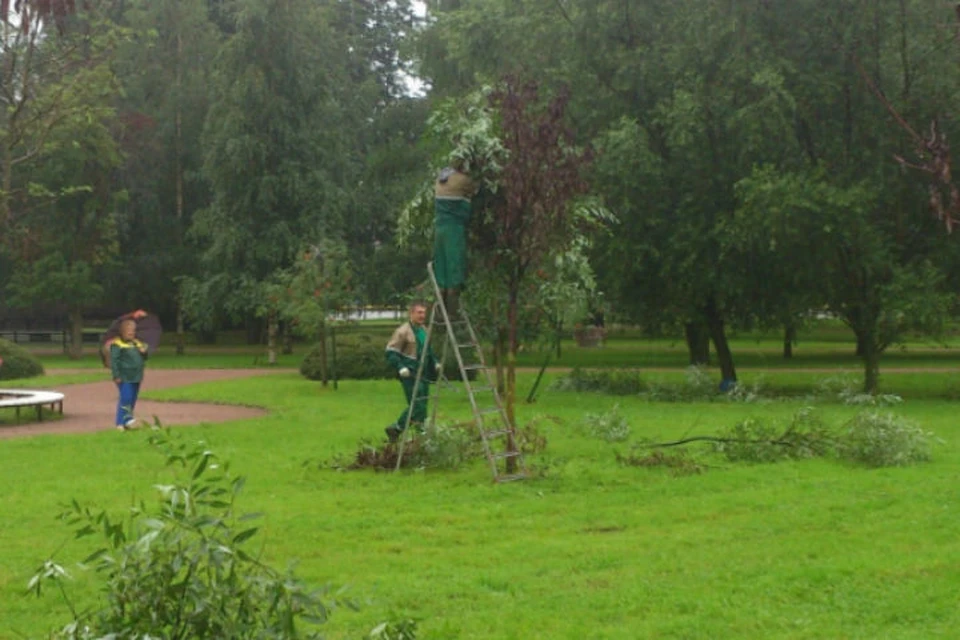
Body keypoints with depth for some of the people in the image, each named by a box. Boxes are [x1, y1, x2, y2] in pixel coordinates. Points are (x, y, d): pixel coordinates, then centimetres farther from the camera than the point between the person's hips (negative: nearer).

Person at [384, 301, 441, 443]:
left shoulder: (424, 330, 14)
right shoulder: (403, 331, -12)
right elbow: (391, 352, -13)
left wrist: (435, 363, 15)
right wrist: (400, 367, -23)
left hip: (423, 375, 8)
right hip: (410, 375, -8)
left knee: (422, 405, 8)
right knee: (416, 405, -12)